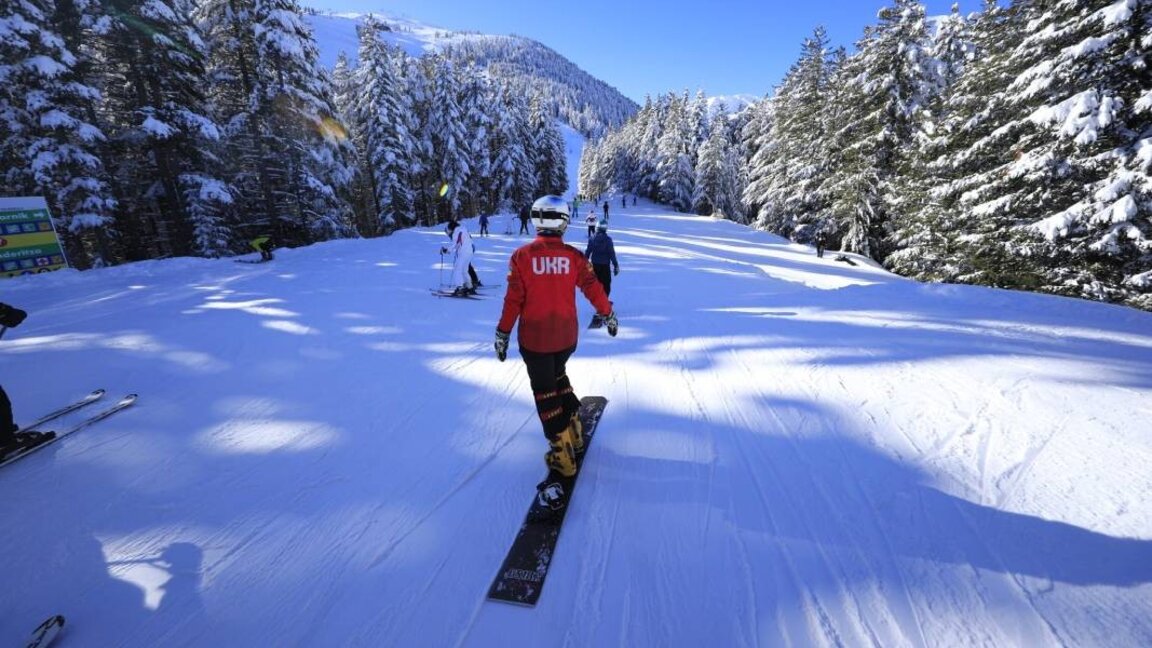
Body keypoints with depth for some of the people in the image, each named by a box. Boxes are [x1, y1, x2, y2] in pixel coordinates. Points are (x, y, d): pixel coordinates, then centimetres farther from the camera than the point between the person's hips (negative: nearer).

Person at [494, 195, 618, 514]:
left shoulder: (522, 256, -10)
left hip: (534, 339, -3)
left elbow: (513, 299, -10)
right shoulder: (574, 256, -4)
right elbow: (593, 288, 1)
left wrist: (503, 333, -1)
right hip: (566, 336, 4)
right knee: (558, 378, 26)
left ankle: (562, 456, 6)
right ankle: (573, 432, 36)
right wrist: (608, 315, 15)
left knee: (546, 393, 4)